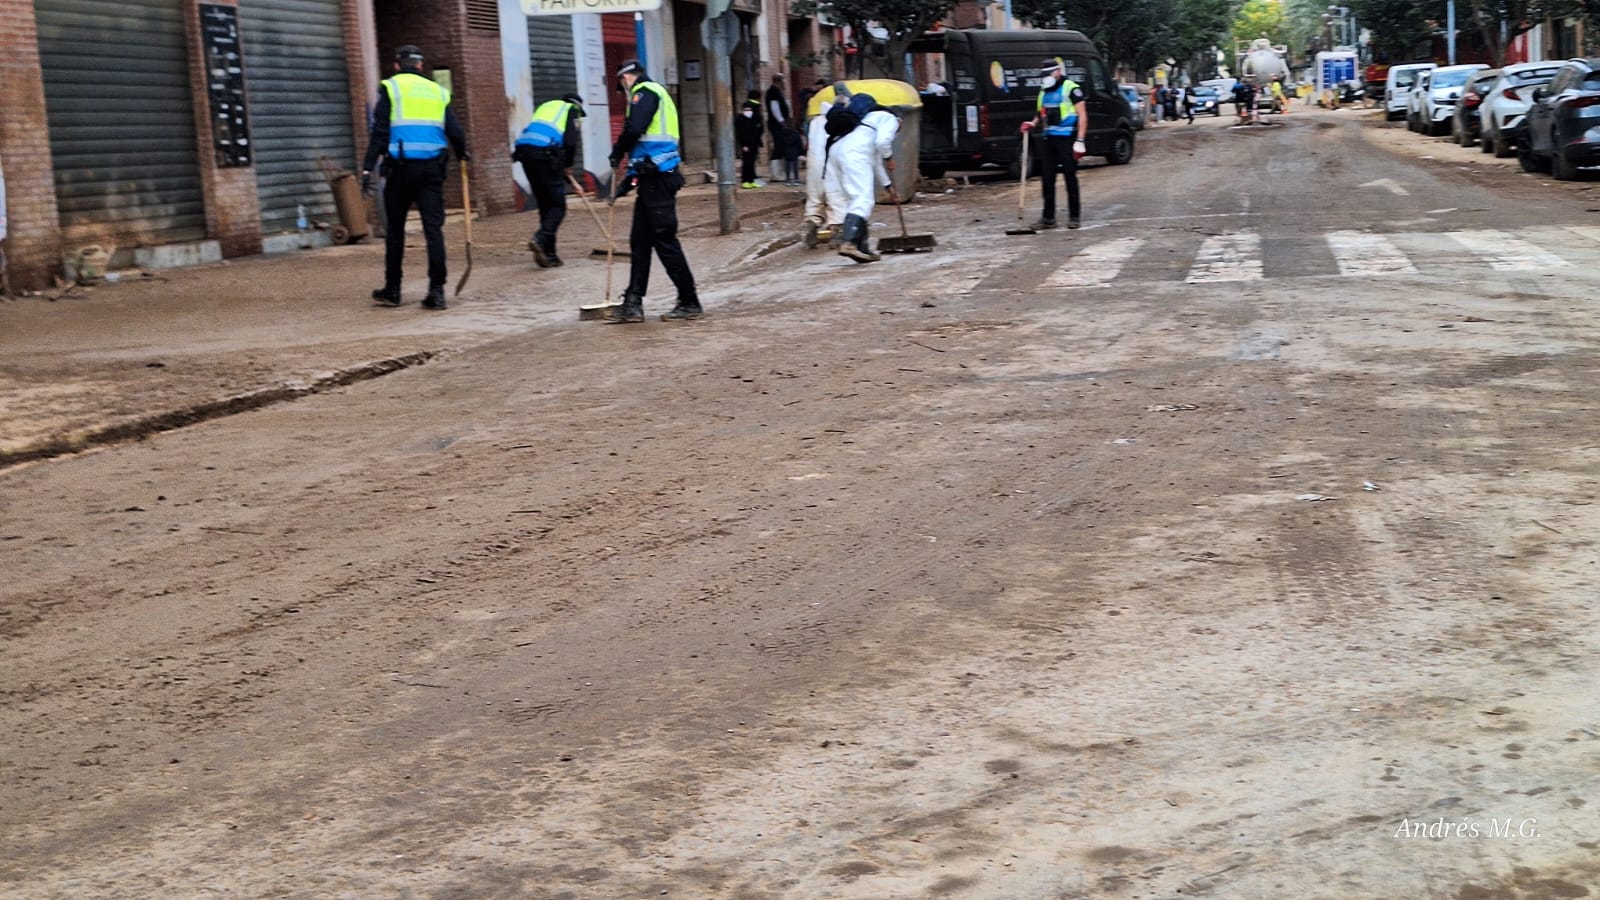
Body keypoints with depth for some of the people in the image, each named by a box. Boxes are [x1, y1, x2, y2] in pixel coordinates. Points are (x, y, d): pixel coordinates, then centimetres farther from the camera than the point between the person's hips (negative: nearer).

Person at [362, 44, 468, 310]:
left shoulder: (391, 88, 3)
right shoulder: (437, 91, 13)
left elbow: (379, 132, -5)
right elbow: (455, 132, 8)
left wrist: (368, 168, -7)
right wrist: (462, 154, 29)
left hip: (401, 166, -2)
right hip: (432, 167, 2)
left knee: (395, 230, 9)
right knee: (434, 228, 0)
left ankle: (392, 290, 16)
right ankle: (436, 290, -7)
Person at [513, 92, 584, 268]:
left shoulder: (546, 106, 33)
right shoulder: (572, 110, 14)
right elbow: (570, 141, -2)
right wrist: (567, 165, 14)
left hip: (524, 149, 6)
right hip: (545, 154, -6)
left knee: (544, 205, 13)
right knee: (558, 206, 0)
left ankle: (549, 254, 12)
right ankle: (540, 239, -21)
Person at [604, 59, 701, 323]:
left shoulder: (644, 93, -6)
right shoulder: (657, 93, 23)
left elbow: (634, 129, -22)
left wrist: (617, 153, -4)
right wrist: (630, 177, 23)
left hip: (657, 179, -10)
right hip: (654, 176, 10)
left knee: (664, 240, -6)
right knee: (640, 240, 10)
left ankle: (689, 303, -2)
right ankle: (633, 303, 12)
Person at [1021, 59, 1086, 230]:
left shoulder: (1070, 88, -6)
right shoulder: (1043, 91, 15)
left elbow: (1082, 115, -9)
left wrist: (1080, 140, -15)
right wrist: (1032, 124, 4)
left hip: (1066, 139, -7)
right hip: (1048, 139, 7)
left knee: (1070, 178, 0)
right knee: (1047, 179, 5)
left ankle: (1074, 216, 7)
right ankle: (1048, 217, 11)